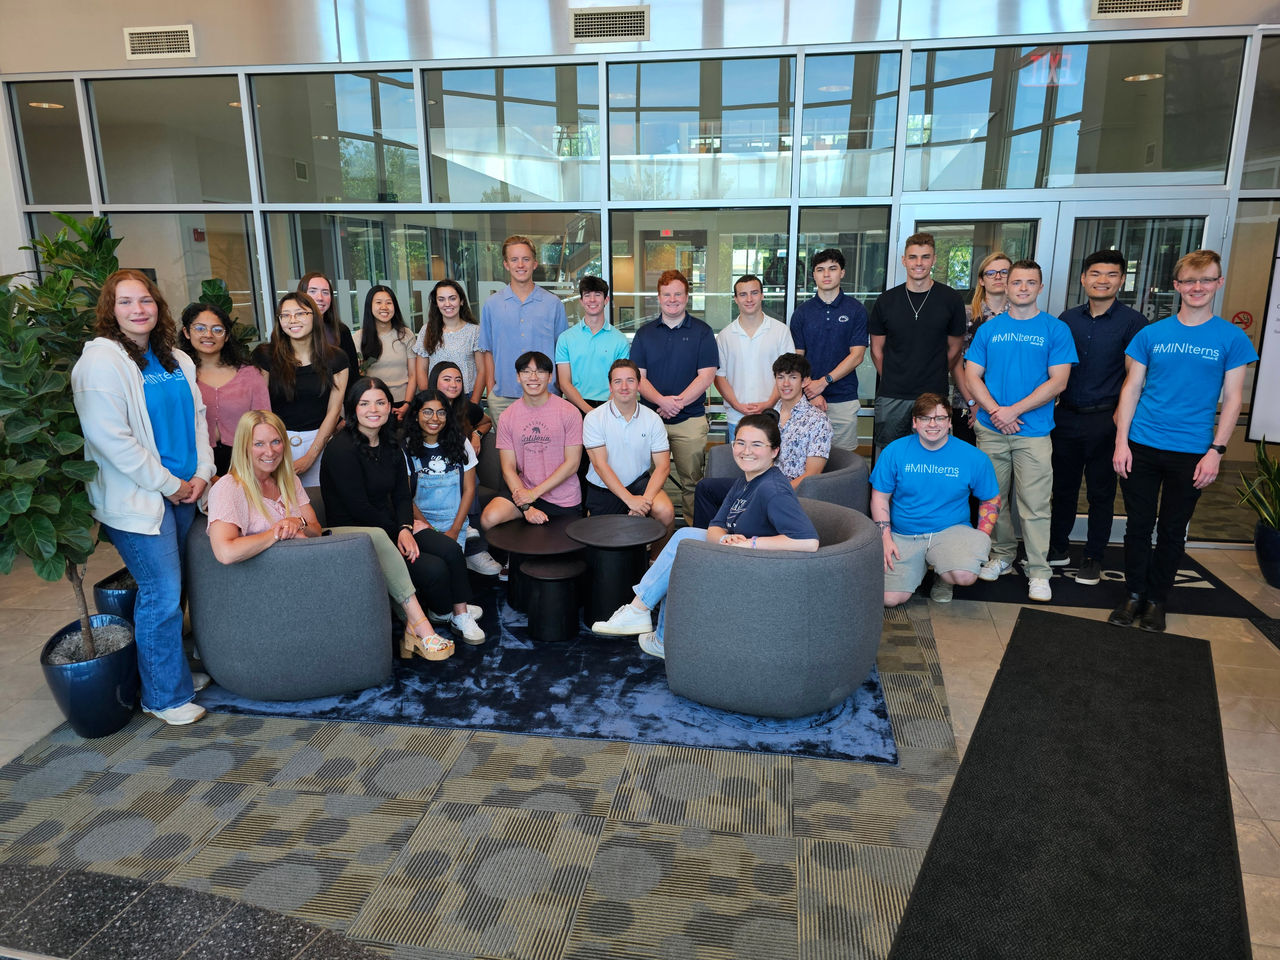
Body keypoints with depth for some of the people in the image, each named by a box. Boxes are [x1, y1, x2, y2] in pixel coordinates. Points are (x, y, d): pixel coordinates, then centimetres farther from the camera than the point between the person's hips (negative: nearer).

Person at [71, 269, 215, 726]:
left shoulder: (176, 360, 12)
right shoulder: (100, 362, -11)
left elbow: (197, 415, 16)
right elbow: (111, 438, -17)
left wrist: (202, 472, 2)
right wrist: (168, 484, -14)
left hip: (183, 491, 7)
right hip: (138, 499, -7)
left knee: (172, 589, 15)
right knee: (161, 595, -4)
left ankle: (178, 669, 30)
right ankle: (165, 696, 10)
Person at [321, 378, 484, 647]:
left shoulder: (390, 446, 7)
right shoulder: (342, 449, -18)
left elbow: (403, 495, 6)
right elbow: (358, 507, -19)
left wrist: (405, 528, -14)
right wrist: (397, 532, -10)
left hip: (390, 525, 8)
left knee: (451, 549, -14)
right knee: (434, 569, -18)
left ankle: (461, 613, 1)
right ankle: (443, 612, 14)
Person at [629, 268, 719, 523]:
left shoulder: (702, 332, 5)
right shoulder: (644, 333, 11)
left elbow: (706, 376, -4)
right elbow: (638, 376, 3)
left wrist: (678, 402, -15)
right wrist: (662, 401, -15)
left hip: (690, 419, -2)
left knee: (691, 483, 1)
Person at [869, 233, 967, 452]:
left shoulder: (951, 300, 1)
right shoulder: (887, 300, 4)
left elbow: (954, 348, 9)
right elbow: (877, 349, 10)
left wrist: (936, 378, 7)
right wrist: (891, 380, 6)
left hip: (934, 395, -1)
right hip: (891, 397, 1)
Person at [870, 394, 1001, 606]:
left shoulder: (974, 457, -2)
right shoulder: (895, 451, -1)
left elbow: (990, 500, 10)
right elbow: (880, 497, 4)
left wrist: (981, 539, -3)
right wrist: (885, 537, -6)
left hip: (951, 530, 0)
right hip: (903, 536, 1)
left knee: (965, 576, -32)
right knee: (889, 598, -16)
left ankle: (943, 577, 9)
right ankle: (920, 566, 18)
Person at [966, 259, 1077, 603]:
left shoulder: (1056, 329, 1)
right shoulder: (989, 329, 8)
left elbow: (1058, 381, -6)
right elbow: (972, 375, 4)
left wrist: (1013, 410, -14)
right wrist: (995, 410, -11)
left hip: (1033, 431, -2)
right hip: (991, 429, 3)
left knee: (1035, 504, -1)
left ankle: (1039, 571, 9)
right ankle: (1002, 556, 27)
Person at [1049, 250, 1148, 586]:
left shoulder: (1132, 322, -4)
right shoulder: (1068, 319, 7)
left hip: (1105, 420, -3)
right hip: (1066, 416, 3)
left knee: (1101, 493, 7)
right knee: (1063, 486, 12)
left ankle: (1093, 557, 19)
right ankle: (1058, 547, 26)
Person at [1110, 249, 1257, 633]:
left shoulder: (1232, 338, 0)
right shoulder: (1151, 334, 2)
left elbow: (1232, 398, -1)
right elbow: (1131, 389, 3)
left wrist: (1216, 451, -8)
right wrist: (1122, 442, -4)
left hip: (1192, 453, 0)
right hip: (1142, 446, 1)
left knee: (1172, 530, 10)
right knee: (1138, 525, 7)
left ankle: (1157, 599, 24)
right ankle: (1135, 593, 22)